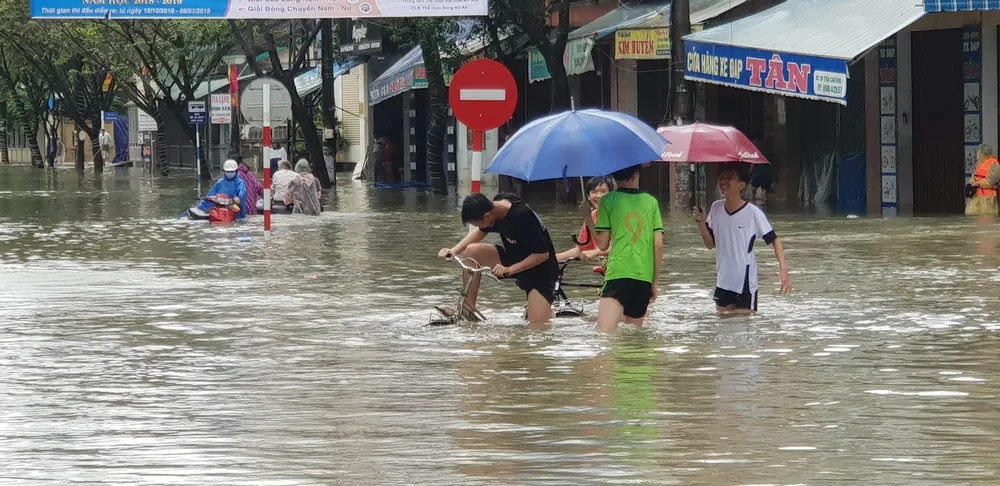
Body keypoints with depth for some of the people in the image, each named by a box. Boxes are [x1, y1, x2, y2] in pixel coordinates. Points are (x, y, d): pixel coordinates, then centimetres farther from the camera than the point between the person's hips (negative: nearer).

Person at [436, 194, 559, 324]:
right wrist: (455, 250, -4)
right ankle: (467, 309, -2)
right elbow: (481, 232, 10)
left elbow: (542, 254, -27)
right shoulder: (496, 207, -10)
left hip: (540, 271, -7)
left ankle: (547, 309, 17)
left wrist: (509, 269, -28)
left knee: (537, 327, -19)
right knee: (472, 251, -11)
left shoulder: (522, 217, -33)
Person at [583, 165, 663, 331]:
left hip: (618, 274, -4)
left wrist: (588, 219, 16)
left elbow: (603, 245, 3)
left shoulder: (608, 200, 4)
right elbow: (658, 245, 7)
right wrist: (655, 281, 13)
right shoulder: (651, 202, 11)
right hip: (644, 278, 4)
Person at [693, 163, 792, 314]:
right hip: (723, 283, 5)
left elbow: (774, 240, -9)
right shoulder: (716, 208, -1)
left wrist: (783, 268, -23)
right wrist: (701, 224, -12)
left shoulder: (753, 213, -16)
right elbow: (711, 244, 6)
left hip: (745, 285, -5)